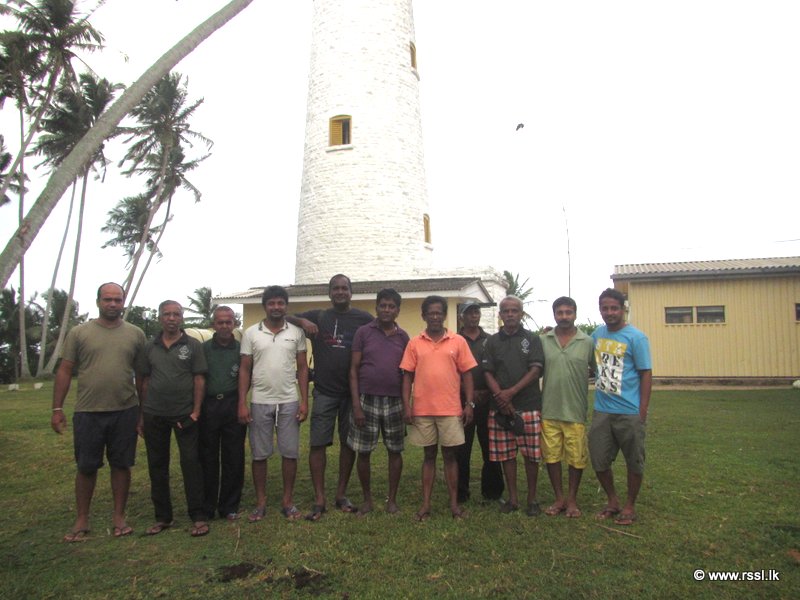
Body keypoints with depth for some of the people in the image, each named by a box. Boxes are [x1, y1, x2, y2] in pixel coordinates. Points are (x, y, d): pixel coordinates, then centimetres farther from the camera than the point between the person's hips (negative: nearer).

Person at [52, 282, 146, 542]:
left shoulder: (136, 334, 4)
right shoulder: (79, 333, 1)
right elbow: (64, 371, 2)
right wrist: (57, 409, -2)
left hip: (125, 412, 1)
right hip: (87, 412, 0)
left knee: (121, 465, 10)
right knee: (86, 467, 10)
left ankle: (119, 516, 24)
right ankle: (82, 520, 25)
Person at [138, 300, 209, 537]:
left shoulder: (193, 345, 0)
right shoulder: (150, 347, 9)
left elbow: (199, 380, -3)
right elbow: (145, 382, 11)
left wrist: (196, 411, -10)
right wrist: (142, 415, 8)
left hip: (185, 415, -3)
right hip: (154, 415, 4)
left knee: (191, 463, -2)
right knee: (157, 466, 10)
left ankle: (198, 517, 6)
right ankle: (163, 517, 23)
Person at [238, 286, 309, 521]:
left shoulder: (296, 332, 2)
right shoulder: (251, 333, 1)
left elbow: (302, 368, 4)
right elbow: (244, 370, 2)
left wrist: (304, 401, -3)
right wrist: (242, 403, -5)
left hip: (289, 402, 0)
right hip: (260, 403, 0)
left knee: (290, 453, 5)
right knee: (259, 454, 8)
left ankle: (288, 501, 19)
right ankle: (261, 502, 22)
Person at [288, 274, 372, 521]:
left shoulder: (364, 319, 2)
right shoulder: (317, 317, 6)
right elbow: (285, 320, 7)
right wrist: (301, 321, -14)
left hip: (352, 392, 0)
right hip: (324, 392, 0)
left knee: (348, 443, 9)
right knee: (317, 444, -1)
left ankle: (341, 494, 24)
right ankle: (319, 500, 10)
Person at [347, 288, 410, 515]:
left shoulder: (403, 337, 6)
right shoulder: (363, 332, -2)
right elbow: (354, 370, -2)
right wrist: (356, 404, -9)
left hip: (394, 402, 2)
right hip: (367, 400, -2)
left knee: (395, 451, 8)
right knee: (363, 452, 6)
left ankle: (392, 499, 23)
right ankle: (367, 498, 23)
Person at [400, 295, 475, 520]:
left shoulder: (458, 341, 2)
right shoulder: (415, 343, 3)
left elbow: (466, 374, 3)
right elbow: (407, 375, 3)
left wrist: (469, 404, -3)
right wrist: (406, 405, -4)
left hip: (451, 409, -1)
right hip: (422, 409, 1)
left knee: (450, 455, 7)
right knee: (429, 455, 11)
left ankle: (454, 503, 17)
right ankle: (426, 504, 17)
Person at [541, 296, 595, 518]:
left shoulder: (587, 342, -2)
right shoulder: (543, 341, 2)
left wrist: (584, 376, -8)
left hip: (576, 411, -1)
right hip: (549, 410, 2)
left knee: (576, 457, 8)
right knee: (551, 455, 10)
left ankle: (572, 499, 26)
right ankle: (559, 498, 26)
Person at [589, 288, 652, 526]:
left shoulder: (636, 337, -10)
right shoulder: (598, 333, 6)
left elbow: (646, 374, -9)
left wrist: (643, 412, -13)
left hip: (629, 413, -5)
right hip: (601, 411, 5)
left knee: (634, 462, 10)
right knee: (599, 461, 11)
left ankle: (630, 506, 29)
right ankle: (612, 501, 32)